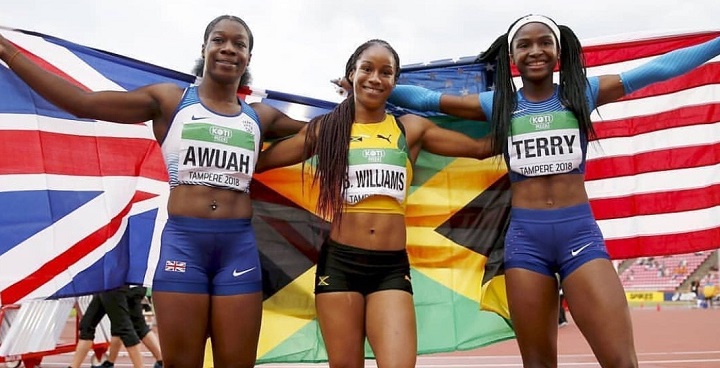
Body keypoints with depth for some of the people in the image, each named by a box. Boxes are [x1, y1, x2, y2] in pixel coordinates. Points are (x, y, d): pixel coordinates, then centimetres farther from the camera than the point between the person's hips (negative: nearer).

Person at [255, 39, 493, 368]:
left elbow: (481, 147, 13)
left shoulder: (412, 129, 9)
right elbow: (259, 161, 6)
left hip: (392, 268, 1)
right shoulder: (326, 128, 6)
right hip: (339, 263, 0)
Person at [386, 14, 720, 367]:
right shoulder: (498, 104, 8)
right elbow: (425, 98, 10)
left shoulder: (582, 93, 7)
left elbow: (658, 68, 6)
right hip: (524, 237, 1)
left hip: (580, 232, 0)